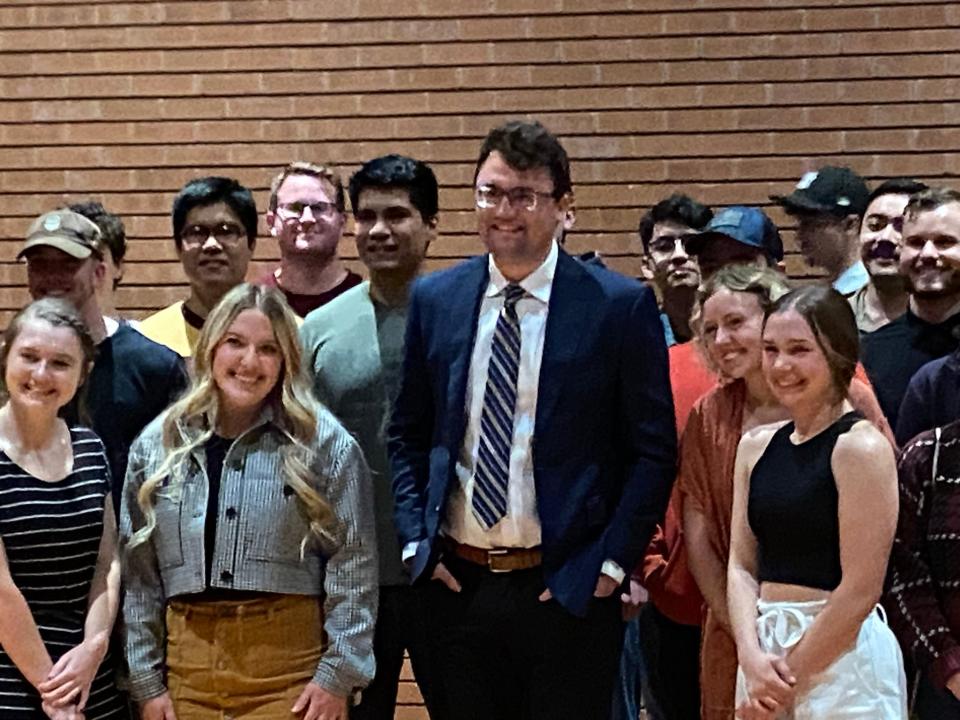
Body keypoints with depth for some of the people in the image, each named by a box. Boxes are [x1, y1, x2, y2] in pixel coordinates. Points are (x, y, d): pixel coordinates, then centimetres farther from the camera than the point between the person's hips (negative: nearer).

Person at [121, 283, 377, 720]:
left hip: (290, 666, -3)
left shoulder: (324, 443, -3)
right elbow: (138, 573, 8)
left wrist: (338, 673, -7)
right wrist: (147, 680, 6)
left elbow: (352, 565, -3)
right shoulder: (157, 445, 6)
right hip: (187, 665, 3)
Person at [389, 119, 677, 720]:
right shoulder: (435, 299, 5)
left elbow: (654, 450, -4)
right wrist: (416, 542, 2)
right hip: (457, 585, 3)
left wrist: (613, 562, -9)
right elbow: (407, 435, 11)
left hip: (567, 591, -3)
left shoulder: (620, 305, -6)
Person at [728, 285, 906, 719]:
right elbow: (741, 566, 6)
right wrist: (752, 656, -9)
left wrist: (789, 677, -11)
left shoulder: (861, 448, -12)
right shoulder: (755, 446, 7)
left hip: (841, 652, -5)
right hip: (765, 649, 6)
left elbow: (860, 589, -14)